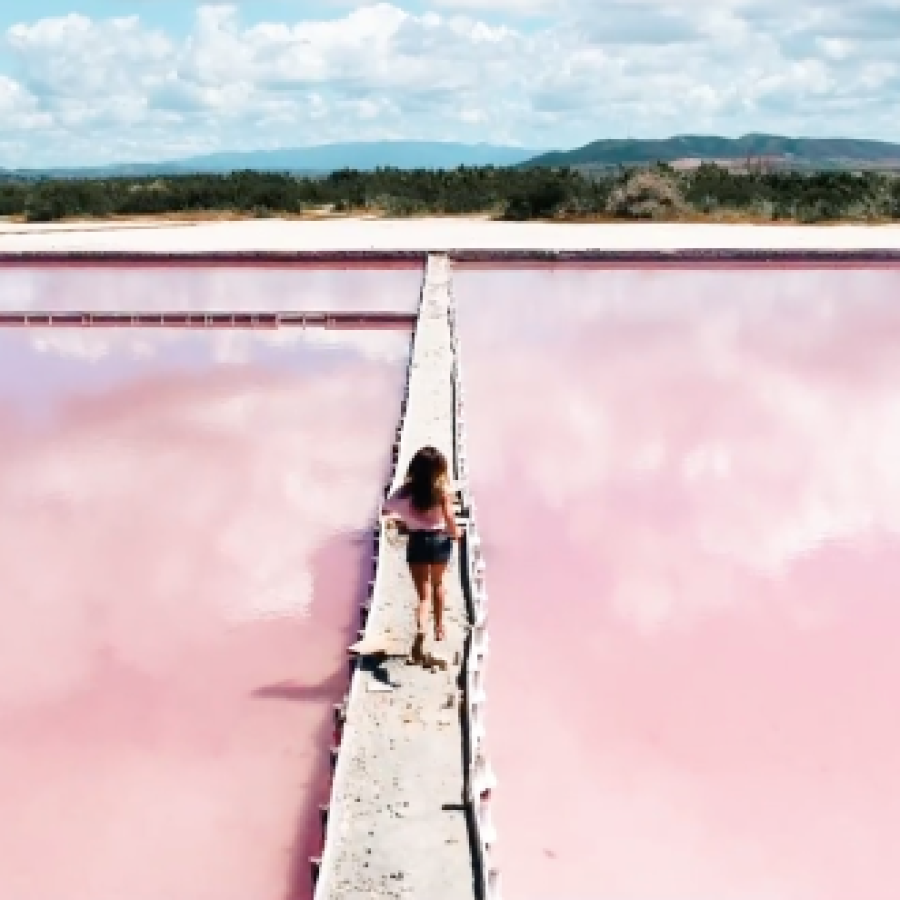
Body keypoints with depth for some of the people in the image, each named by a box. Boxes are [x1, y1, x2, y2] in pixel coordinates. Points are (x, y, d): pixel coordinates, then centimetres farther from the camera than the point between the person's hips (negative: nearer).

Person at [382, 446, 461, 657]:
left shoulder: (407, 489, -8)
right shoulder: (443, 489, -14)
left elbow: (386, 510, -6)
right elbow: (449, 518, -22)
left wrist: (404, 518, 12)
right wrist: (455, 532, -1)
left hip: (417, 542, 0)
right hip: (440, 539, 0)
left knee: (423, 593, 5)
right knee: (437, 584, 27)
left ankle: (421, 629, -22)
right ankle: (439, 627, 39)